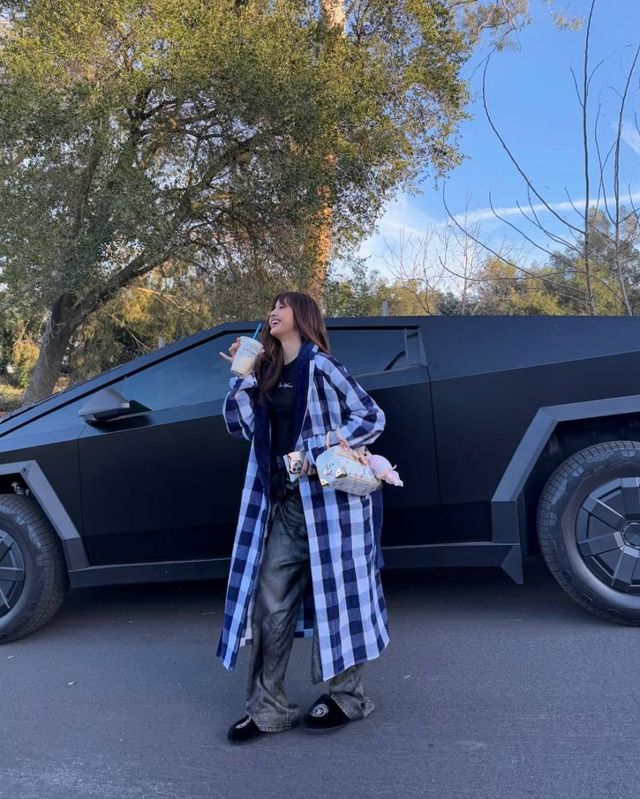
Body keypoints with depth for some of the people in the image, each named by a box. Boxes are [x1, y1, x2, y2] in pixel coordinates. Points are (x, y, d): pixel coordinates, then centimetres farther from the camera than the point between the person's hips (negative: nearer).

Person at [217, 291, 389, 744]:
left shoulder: (320, 366, -8)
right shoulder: (267, 372, 13)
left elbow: (373, 418, -9)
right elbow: (242, 427, 10)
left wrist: (323, 448, -17)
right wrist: (241, 377, 0)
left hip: (329, 499, -6)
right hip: (282, 504, 7)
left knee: (334, 597, 6)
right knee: (270, 604, 7)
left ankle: (347, 698, 24)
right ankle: (268, 707, 19)